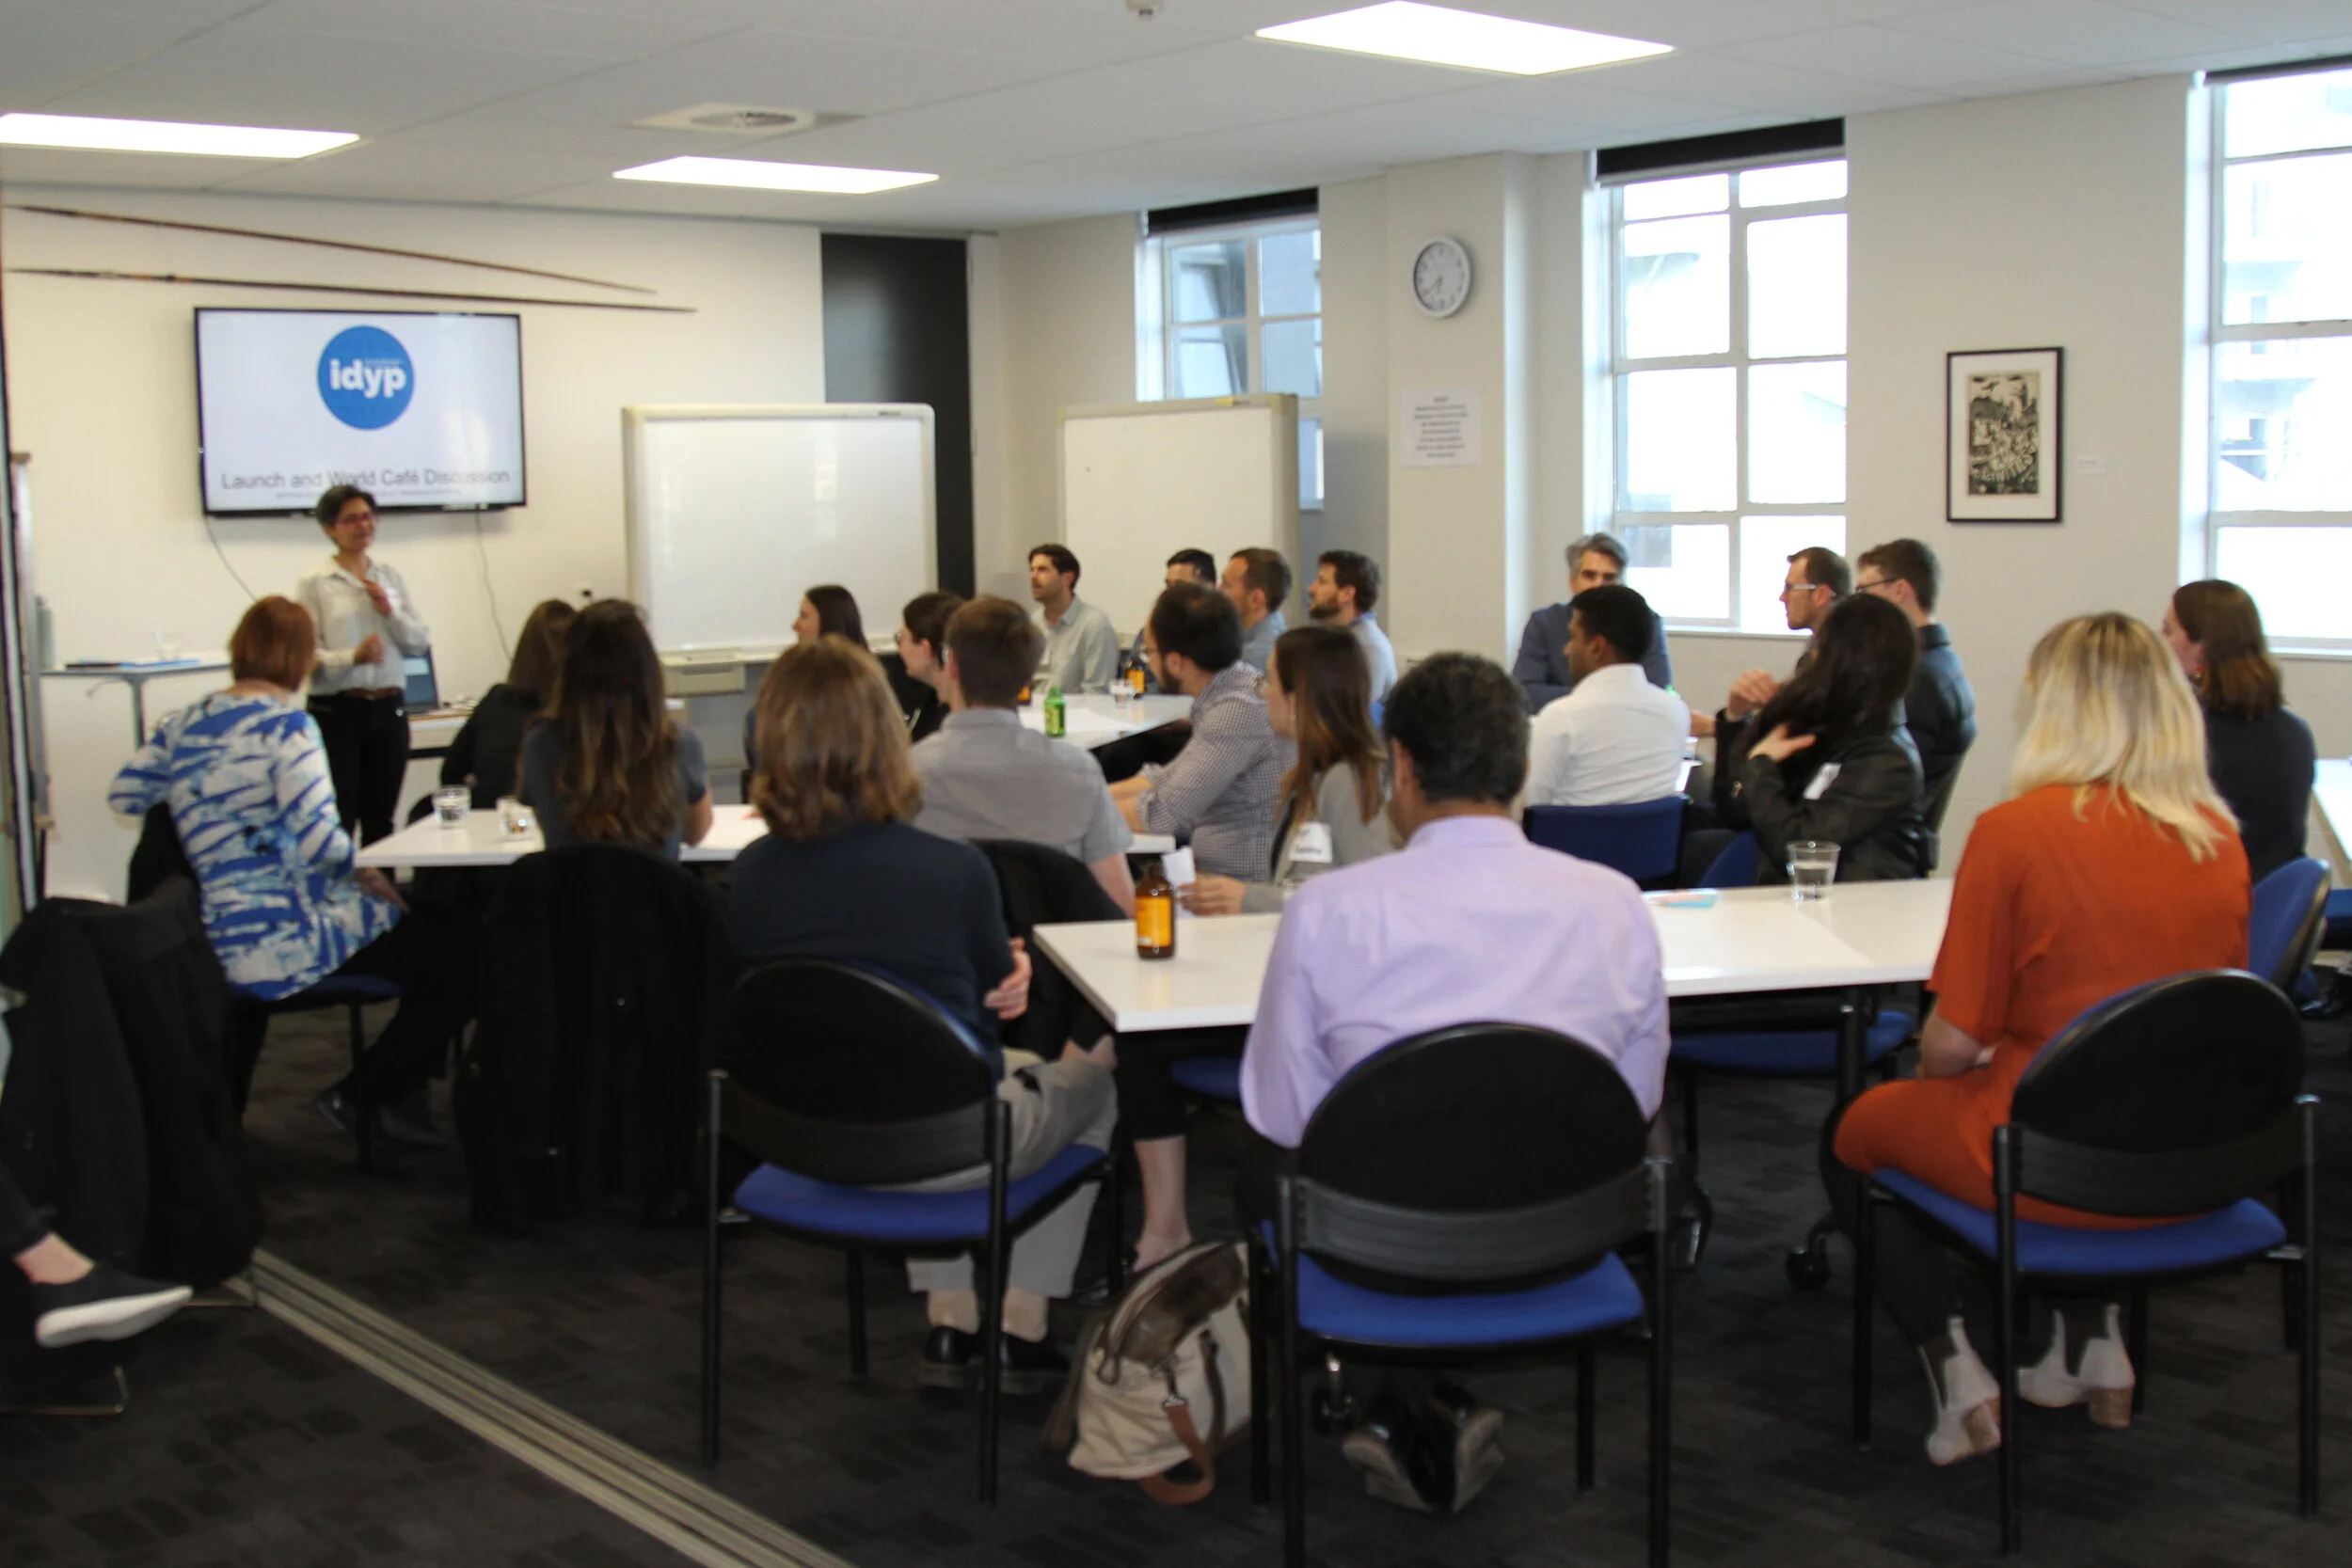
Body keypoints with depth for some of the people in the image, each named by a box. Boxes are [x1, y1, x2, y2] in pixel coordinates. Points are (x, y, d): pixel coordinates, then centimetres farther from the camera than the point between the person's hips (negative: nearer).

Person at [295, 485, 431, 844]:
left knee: (381, 820, 9)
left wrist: (389, 611, -6)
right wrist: (353, 657, -25)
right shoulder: (314, 584, -2)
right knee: (338, 819, -6)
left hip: (389, 709, 4)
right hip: (338, 710, -4)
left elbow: (421, 641, 9)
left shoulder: (390, 576, 12)